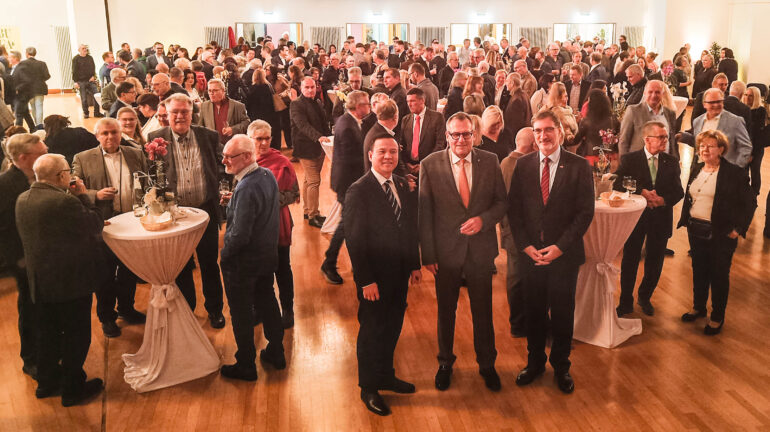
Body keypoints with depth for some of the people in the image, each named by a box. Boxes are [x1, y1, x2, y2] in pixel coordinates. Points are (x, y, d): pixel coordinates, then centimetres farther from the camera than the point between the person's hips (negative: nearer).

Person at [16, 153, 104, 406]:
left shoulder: (22, 200, 2)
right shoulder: (65, 201, -25)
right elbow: (96, 225, -15)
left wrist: (75, 197, 8)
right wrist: (82, 196, -7)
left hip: (38, 280, 8)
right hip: (71, 281, -8)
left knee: (48, 333, 22)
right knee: (76, 335, 8)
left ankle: (46, 383, 36)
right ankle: (73, 389, 18)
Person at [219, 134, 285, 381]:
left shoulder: (246, 189, -29)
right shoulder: (267, 175, -2)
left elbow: (239, 235, -29)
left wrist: (225, 254, -12)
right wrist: (233, 201, 6)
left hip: (244, 261, -8)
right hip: (269, 254, 9)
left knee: (241, 312, 8)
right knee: (267, 301, 22)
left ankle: (246, 366, 22)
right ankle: (276, 353, 37)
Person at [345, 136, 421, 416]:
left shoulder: (403, 185, 6)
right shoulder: (358, 191, -15)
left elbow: (411, 227, 11)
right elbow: (355, 240, -17)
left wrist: (415, 265, 9)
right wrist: (366, 280, -18)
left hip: (400, 275, 6)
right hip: (375, 277, -6)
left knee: (392, 328, 18)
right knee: (372, 332, 9)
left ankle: (386, 376, 39)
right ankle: (368, 389, 26)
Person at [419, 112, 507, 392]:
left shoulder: (490, 162, -3)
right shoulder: (430, 165, -8)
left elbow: (501, 201, 3)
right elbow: (424, 213, -6)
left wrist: (484, 219, -17)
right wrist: (428, 254, -8)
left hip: (481, 251, 1)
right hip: (446, 252, -1)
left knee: (483, 311, 14)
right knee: (446, 311, 16)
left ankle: (487, 365, 36)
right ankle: (445, 363, 39)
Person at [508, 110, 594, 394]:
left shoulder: (579, 166, -5)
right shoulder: (523, 165, 2)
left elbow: (585, 212, -7)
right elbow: (514, 209, 3)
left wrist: (560, 247, -14)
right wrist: (525, 245, -7)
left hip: (565, 254, -2)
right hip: (531, 253, 2)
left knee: (562, 314, 10)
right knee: (534, 312, 12)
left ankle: (561, 366, 30)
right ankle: (535, 362, 32)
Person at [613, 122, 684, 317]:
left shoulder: (671, 162, 4)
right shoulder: (629, 159, -4)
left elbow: (678, 191, 1)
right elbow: (618, 185, -15)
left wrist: (663, 200, -19)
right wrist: (642, 192, -25)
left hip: (661, 218, 3)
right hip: (635, 216, -2)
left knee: (655, 262, 13)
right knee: (630, 260, 6)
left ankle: (645, 297, 35)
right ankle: (626, 302, 21)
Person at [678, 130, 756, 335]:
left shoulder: (735, 173, -11)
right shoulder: (697, 169, 8)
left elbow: (750, 202, -8)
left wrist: (738, 228, -11)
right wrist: (685, 220, 7)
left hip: (721, 234, -5)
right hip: (696, 231, 6)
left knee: (719, 275, 6)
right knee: (699, 271, 18)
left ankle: (717, 318, 21)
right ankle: (698, 307, 36)